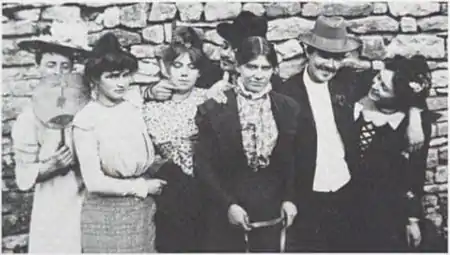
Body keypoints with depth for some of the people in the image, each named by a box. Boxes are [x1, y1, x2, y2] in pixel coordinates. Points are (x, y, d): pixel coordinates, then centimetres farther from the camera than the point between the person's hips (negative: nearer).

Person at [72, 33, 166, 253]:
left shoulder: (134, 110, 4)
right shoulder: (86, 120, -12)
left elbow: (149, 159, 8)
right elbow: (94, 182, -14)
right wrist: (141, 187, -8)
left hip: (143, 211, 4)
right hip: (107, 214, -4)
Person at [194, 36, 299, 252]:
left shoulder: (288, 108, 3)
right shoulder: (213, 109, -6)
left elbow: (294, 162, 8)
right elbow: (202, 165, -6)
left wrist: (289, 198, -3)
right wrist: (228, 204, -11)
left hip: (271, 214, 2)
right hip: (225, 214, -2)